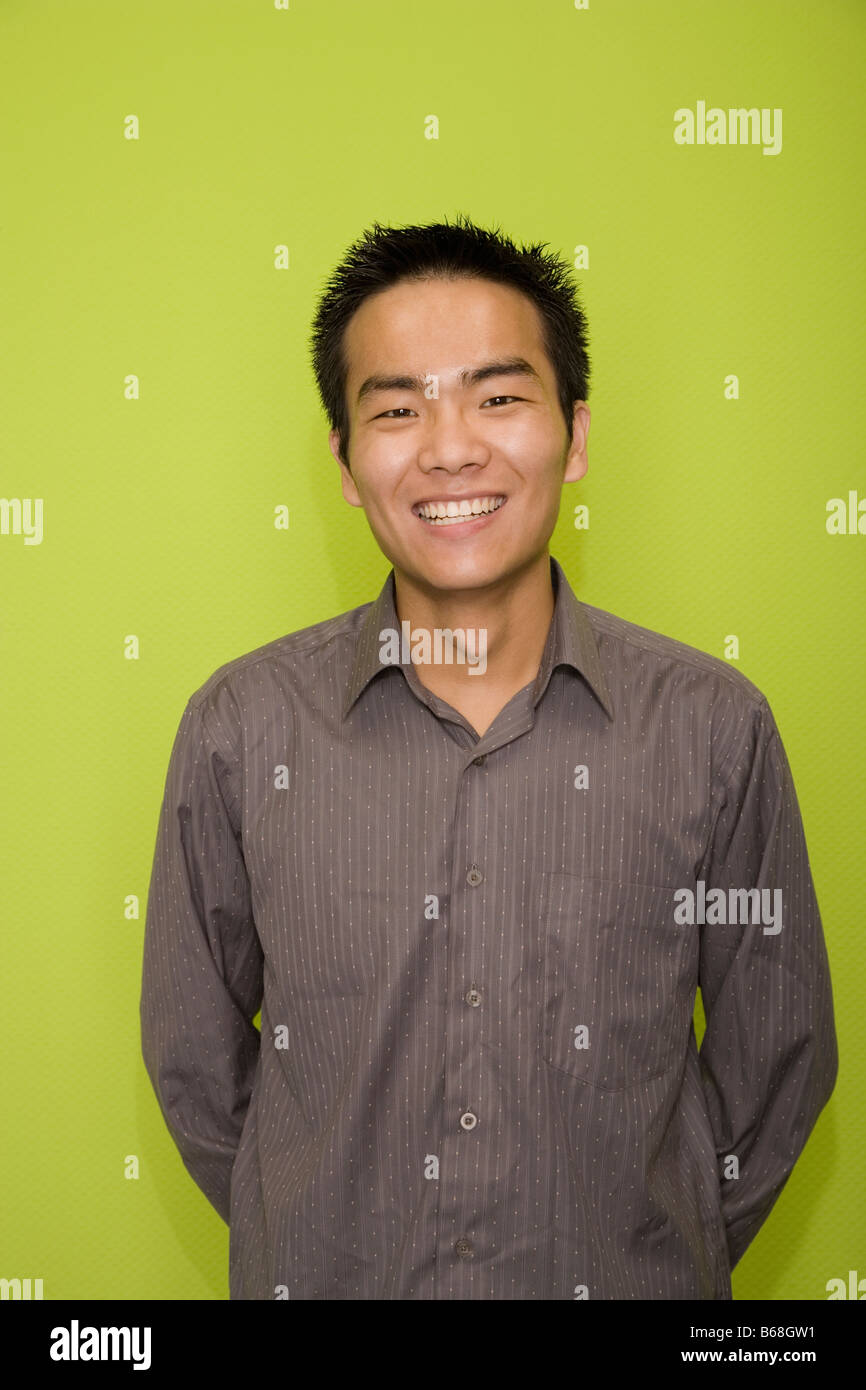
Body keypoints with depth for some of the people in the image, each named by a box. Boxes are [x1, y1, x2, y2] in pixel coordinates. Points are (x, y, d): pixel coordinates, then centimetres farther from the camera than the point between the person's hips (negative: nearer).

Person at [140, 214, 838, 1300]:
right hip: (322, 1274, 1)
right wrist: (307, 1238, 1)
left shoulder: (714, 728, -13)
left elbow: (778, 1055, -2)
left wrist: (673, 1255, 1)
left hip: (623, 1281, 0)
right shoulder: (240, 730, -12)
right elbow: (193, 1054, -1)